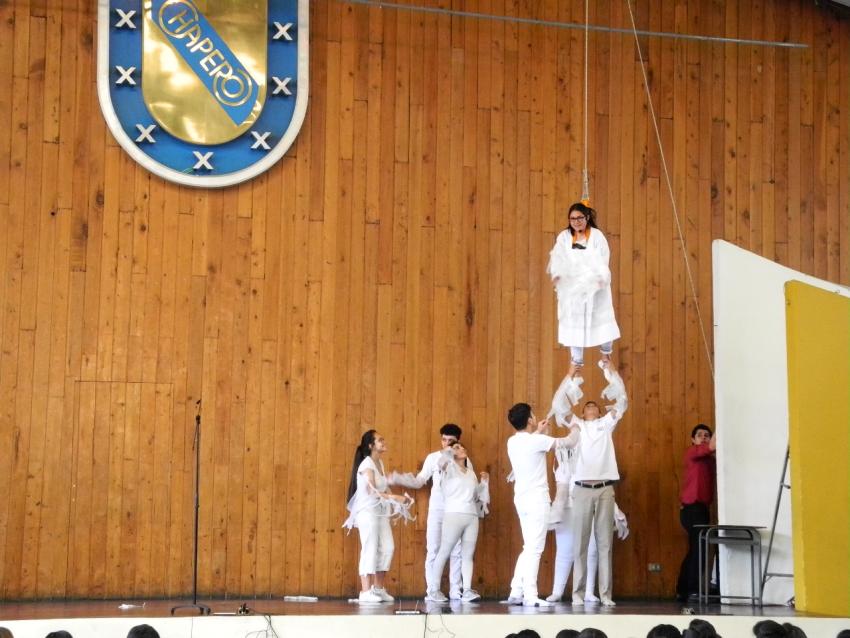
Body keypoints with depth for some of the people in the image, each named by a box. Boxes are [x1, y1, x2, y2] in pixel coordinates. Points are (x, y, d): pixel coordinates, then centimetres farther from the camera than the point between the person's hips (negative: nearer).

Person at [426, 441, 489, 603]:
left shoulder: (471, 472, 20)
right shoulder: (450, 467, 3)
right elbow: (443, 462, -20)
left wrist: (484, 482, 13)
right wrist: (450, 450, -9)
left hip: (472, 516, 6)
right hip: (454, 515, -6)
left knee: (468, 554, 0)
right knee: (444, 553, -4)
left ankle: (467, 591, -3)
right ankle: (433, 591, -2)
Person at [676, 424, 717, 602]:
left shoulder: (710, 459, 21)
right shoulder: (692, 452, -4)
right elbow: (702, 450, -25)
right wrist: (711, 446, -41)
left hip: (701, 508, 9)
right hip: (692, 507, -9)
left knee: (694, 550, 12)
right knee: (699, 549, -14)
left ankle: (683, 591, 18)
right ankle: (693, 591, -15)